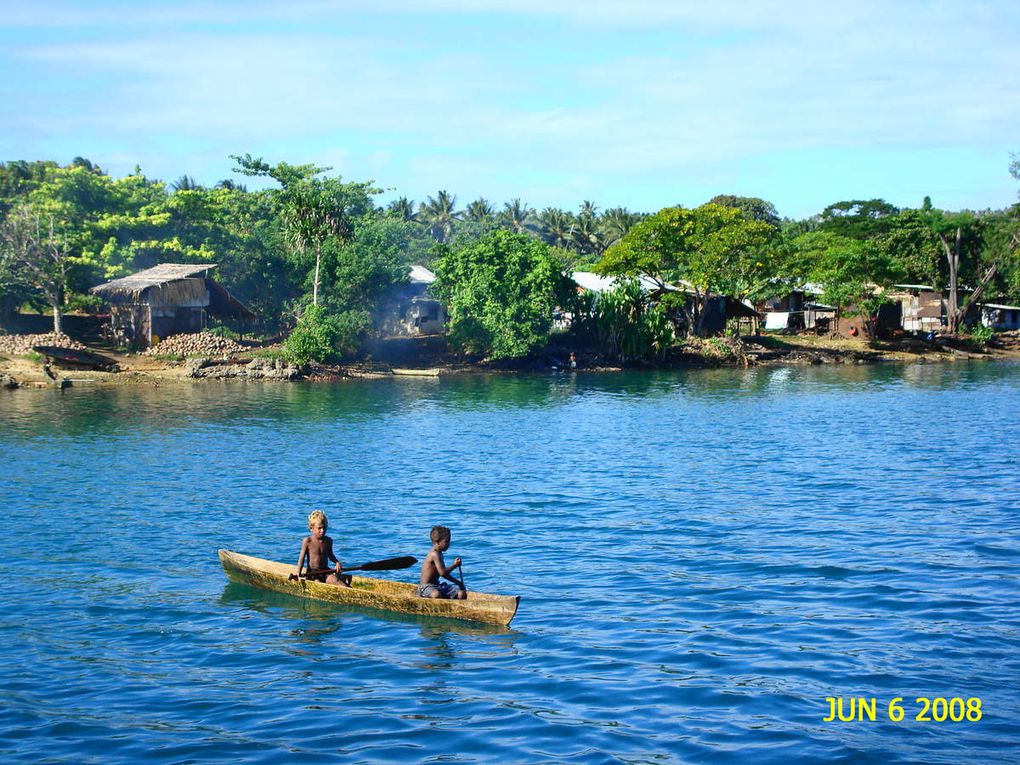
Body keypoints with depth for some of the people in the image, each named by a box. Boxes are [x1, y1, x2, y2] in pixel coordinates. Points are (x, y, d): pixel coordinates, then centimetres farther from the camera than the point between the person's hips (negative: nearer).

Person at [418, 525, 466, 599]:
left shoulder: (439, 554, 15)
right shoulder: (435, 554, -17)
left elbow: (445, 573, 21)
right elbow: (442, 573, -23)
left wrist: (457, 582, 15)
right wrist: (455, 565, -9)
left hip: (438, 586, 10)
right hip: (426, 587, -10)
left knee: (462, 594, -8)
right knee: (437, 595, -45)